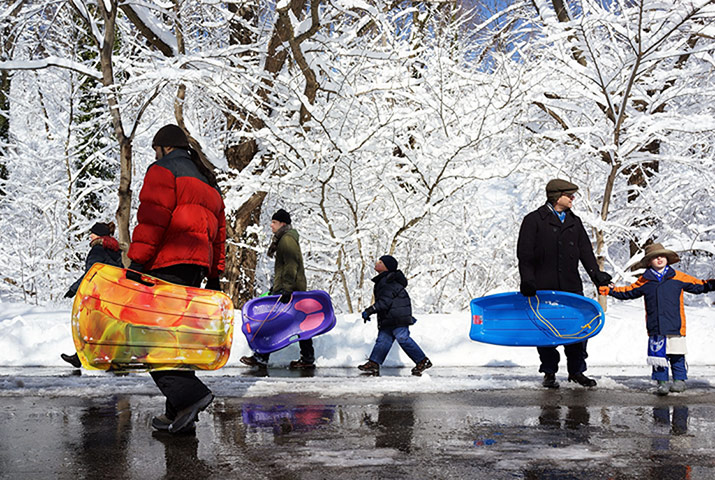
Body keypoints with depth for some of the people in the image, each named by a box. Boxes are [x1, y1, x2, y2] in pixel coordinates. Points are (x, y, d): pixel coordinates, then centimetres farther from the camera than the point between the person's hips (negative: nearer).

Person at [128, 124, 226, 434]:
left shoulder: (163, 171, 3)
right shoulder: (207, 181, 28)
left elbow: (153, 218, -13)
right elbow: (218, 233, 25)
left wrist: (137, 261, -16)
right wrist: (214, 276, 24)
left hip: (167, 263, -9)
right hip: (196, 267, 9)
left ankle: (188, 394, -24)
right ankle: (179, 416, 10)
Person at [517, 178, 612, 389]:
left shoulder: (574, 222, 16)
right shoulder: (534, 220, -1)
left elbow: (585, 251, 13)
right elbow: (524, 254, -5)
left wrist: (597, 275, 0)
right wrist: (527, 281, -13)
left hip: (571, 286, 4)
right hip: (543, 287, -4)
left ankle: (576, 371, 19)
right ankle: (549, 373, 16)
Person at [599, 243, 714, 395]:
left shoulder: (678, 277, 6)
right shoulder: (644, 281, 9)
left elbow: (698, 286, 14)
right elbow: (627, 292, 20)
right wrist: (610, 290, 12)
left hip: (675, 326, -1)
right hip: (655, 328, 1)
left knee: (676, 355, 4)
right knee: (658, 355, 1)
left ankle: (679, 379, 19)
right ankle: (662, 381, 11)